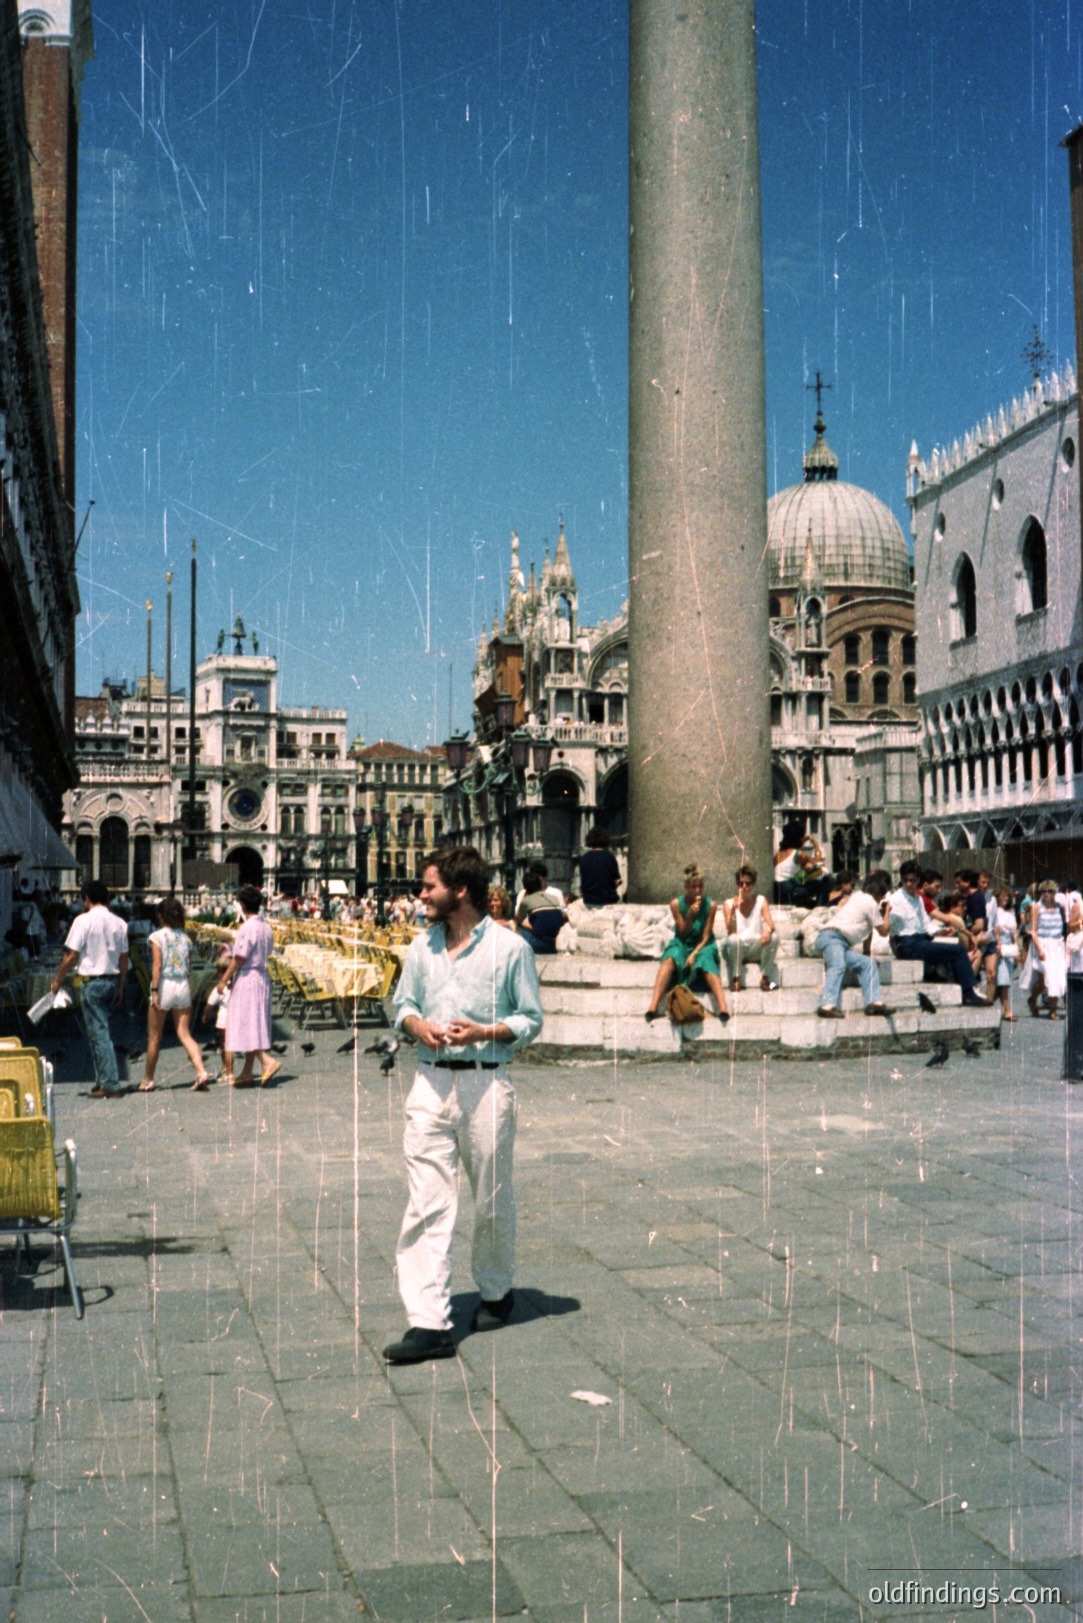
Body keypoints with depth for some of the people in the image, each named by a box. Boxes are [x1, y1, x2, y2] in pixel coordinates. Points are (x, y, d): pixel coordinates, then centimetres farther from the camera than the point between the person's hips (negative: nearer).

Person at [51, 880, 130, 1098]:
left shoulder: (84, 920, -9)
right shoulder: (119, 923, 7)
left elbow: (71, 956, -10)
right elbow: (124, 960, 10)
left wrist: (57, 980, 2)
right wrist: (120, 988, 18)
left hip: (92, 980, -6)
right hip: (112, 981, 6)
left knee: (99, 1033, -4)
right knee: (96, 1032, 18)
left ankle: (110, 1085, -7)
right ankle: (102, 1080, 19)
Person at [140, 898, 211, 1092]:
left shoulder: (157, 936, -6)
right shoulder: (185, 936, 8)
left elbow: (157, 965, -14)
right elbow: (188, 966, 8)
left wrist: (154, 991, -15)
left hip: (164, 985, -4)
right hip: (183, 985, 4)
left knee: (154, 1038, 7)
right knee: (184, 1034, 5)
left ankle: (148, 1080, 16)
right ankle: (201, 1071, -14)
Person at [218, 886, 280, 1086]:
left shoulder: (247, 928, -16)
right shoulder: (266, 927, 8)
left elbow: (239, 958, -16)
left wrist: (224, 980, -8)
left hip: (246, 979, -9)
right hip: (263, 977, 9)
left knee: (245, 1025, -6)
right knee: (255, 1024, 10)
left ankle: (268, 1060, -18)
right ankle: (247, 1073, 14)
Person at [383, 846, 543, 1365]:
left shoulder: (509, 947, -3)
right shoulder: (422, 946, 11)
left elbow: (530, 1019, 1)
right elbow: (403, 1003, 20)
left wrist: (485, 1032, -15)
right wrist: (416, 1024, -3)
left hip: (486, 1083, -3)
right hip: (431, 1083, 3)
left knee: (492, 1201, 11)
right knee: (426, 1205, -6)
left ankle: (496, 1292, 34)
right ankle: (428, 1323, -6)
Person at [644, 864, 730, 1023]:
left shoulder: (710, 905, -5)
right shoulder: (676, 904, -4)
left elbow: (706, 936, -6)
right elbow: (683, 933, -2)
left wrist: (694, 954, -21)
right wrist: (690, 915, -19)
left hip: (702, 946, 0)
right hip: (682, 945, 0)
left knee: (706, 961, -35)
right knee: (670, 959, -33)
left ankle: (723, 1008, -52)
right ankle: (653, 1007, -48)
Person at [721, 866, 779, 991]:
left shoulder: (761, 901, 2)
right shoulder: (729, 904, -4)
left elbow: (770, 924, -12)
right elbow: (731, 930, -17)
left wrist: (768, 930, -37)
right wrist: (734, 909, -31)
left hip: (756, 949, 2)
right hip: (736, 949, -2)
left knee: (773, 936, -27)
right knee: (733, 939, -35)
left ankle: (765, 977, -12)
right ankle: (735, 977, -14)